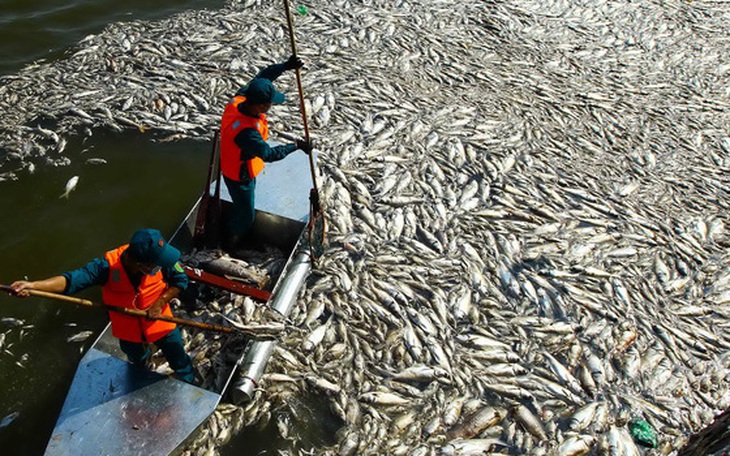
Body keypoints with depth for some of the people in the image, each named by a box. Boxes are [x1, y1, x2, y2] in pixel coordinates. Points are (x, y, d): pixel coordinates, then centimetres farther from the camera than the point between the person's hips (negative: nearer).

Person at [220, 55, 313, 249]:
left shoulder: (239, 99, -20)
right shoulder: (246, 132, -43)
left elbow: (262, 76, -10)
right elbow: (269, 154, -33)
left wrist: (285, 66, -23)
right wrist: (296, 146, -23)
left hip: (232, 166, 8)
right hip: (240, 176, -8)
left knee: (242, 207, 32)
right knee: (246, 215, 17)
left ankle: (232, 231, 57)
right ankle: (231, 242, 42)